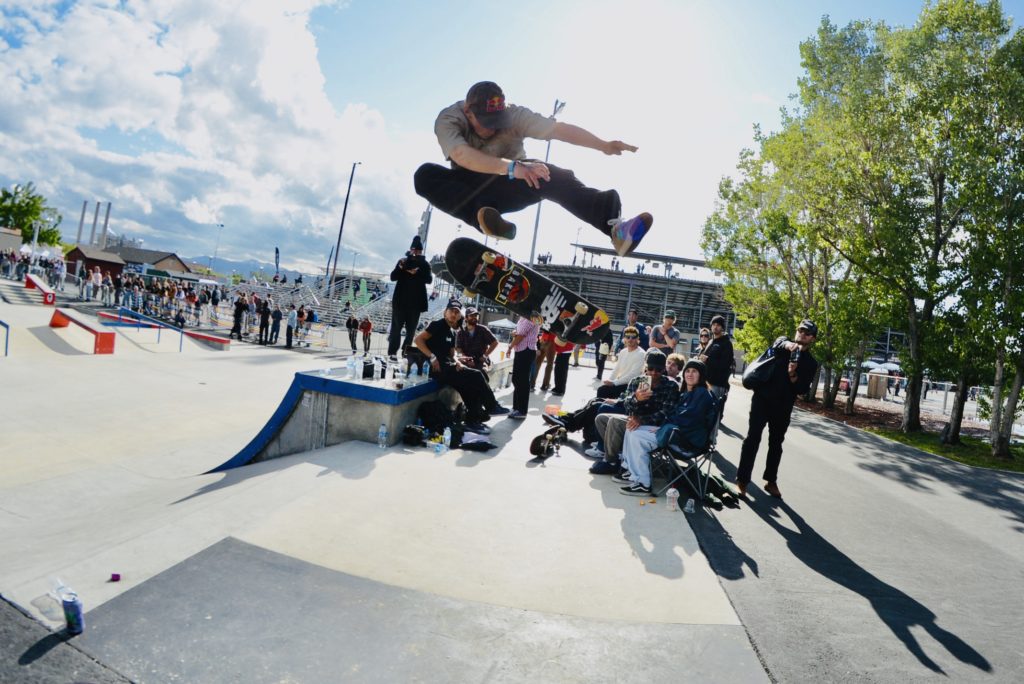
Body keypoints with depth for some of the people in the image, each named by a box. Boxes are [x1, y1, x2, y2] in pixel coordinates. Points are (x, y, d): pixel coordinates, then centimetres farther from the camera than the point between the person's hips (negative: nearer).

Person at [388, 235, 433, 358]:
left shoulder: (424, 264, 5)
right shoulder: (403, 261, 7)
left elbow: (429, 279, -10)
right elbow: (393, 277, -1)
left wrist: (416, 273, -25)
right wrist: (400, 267, -19)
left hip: (416, 302, 0)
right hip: (401, 300, 0)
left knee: (411, 330, 2)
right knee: (396, 327, -2)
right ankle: (392, 353, -2)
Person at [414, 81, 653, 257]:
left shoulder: (514, 115, -17)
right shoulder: (448, 119, -22)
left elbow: (558, 128, -29)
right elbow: (461, 155, -42)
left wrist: (604, 145, -42)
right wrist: (511, 167, -57)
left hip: (509, 187, 0)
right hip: (474, 188, 1)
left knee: (551, 176, -33)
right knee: (425, 175, -30)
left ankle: (614, 227, -51)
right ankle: (483, 216, -49)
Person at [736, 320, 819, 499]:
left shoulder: (811, 363, 7)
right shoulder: (784, 345, 4)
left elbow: (803, 389, -3)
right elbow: (778, 343, -22)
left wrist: (793, 376, -23)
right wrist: (789, 345, -45)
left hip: (783, 406, 3)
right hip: (763, 398, -2)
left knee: (776, 443, 11)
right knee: (753, 438, -7)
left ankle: (771, 481, 23)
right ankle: (742, 480, -6)